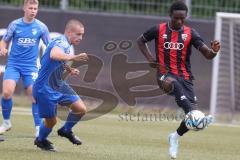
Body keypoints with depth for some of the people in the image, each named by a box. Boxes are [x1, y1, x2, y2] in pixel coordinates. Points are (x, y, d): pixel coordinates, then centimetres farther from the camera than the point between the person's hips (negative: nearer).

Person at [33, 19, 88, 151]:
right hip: (45, 88, -9)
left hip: (58, 85, 9)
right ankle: (41, 140, 35)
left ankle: (66, 131, 24)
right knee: (51, 121, 5)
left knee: (81, 109, -1)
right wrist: (73, 57, -64)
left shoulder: (65, 44, 7)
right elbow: (54, 55, -50)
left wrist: (69, 69, 10)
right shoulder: (61, 43, -24)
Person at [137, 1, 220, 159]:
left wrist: (213, 51, -32)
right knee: (170, 82, -41)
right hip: (165, 74, -2)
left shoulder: (191, 33, 0)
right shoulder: (158, 30, 0)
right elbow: (140, 41, 17)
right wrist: (149, 58, 1)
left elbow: (207, 54, -8)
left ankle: (175, 137, 26)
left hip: (185, 76, 2)